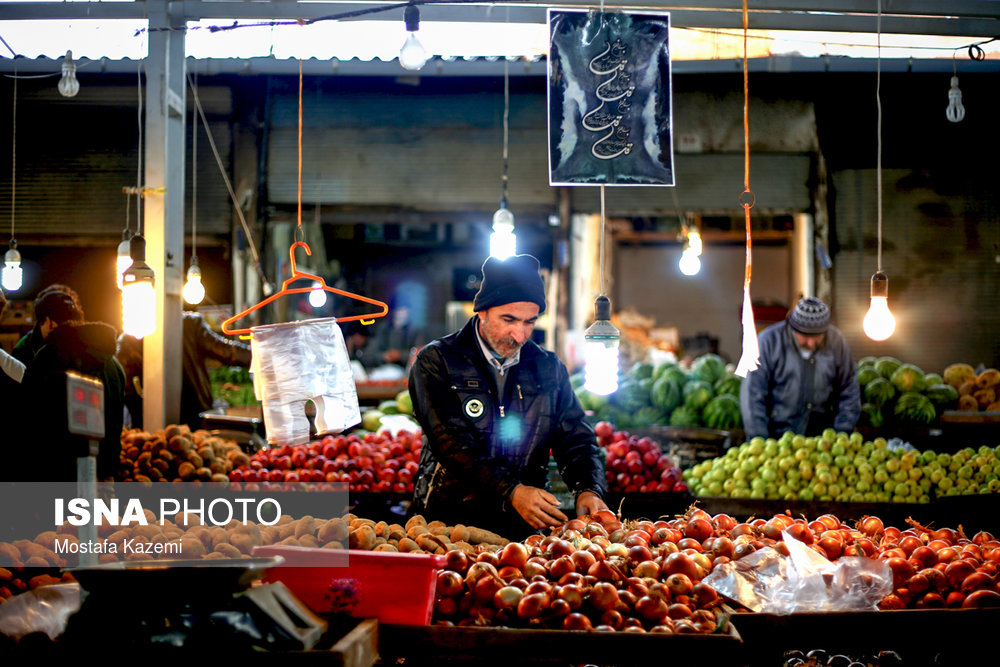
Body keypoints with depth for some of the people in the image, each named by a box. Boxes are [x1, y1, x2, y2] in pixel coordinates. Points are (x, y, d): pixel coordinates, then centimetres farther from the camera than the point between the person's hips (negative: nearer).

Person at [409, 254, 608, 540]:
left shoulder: (549, 368, 15)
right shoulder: (435, 361, 1)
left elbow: (575, 438, 12)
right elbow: (451, 443, -11)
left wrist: (588, 490, -11)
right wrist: (511, 491, -24)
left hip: (524, 527, 3)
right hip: (449, 522, -3)